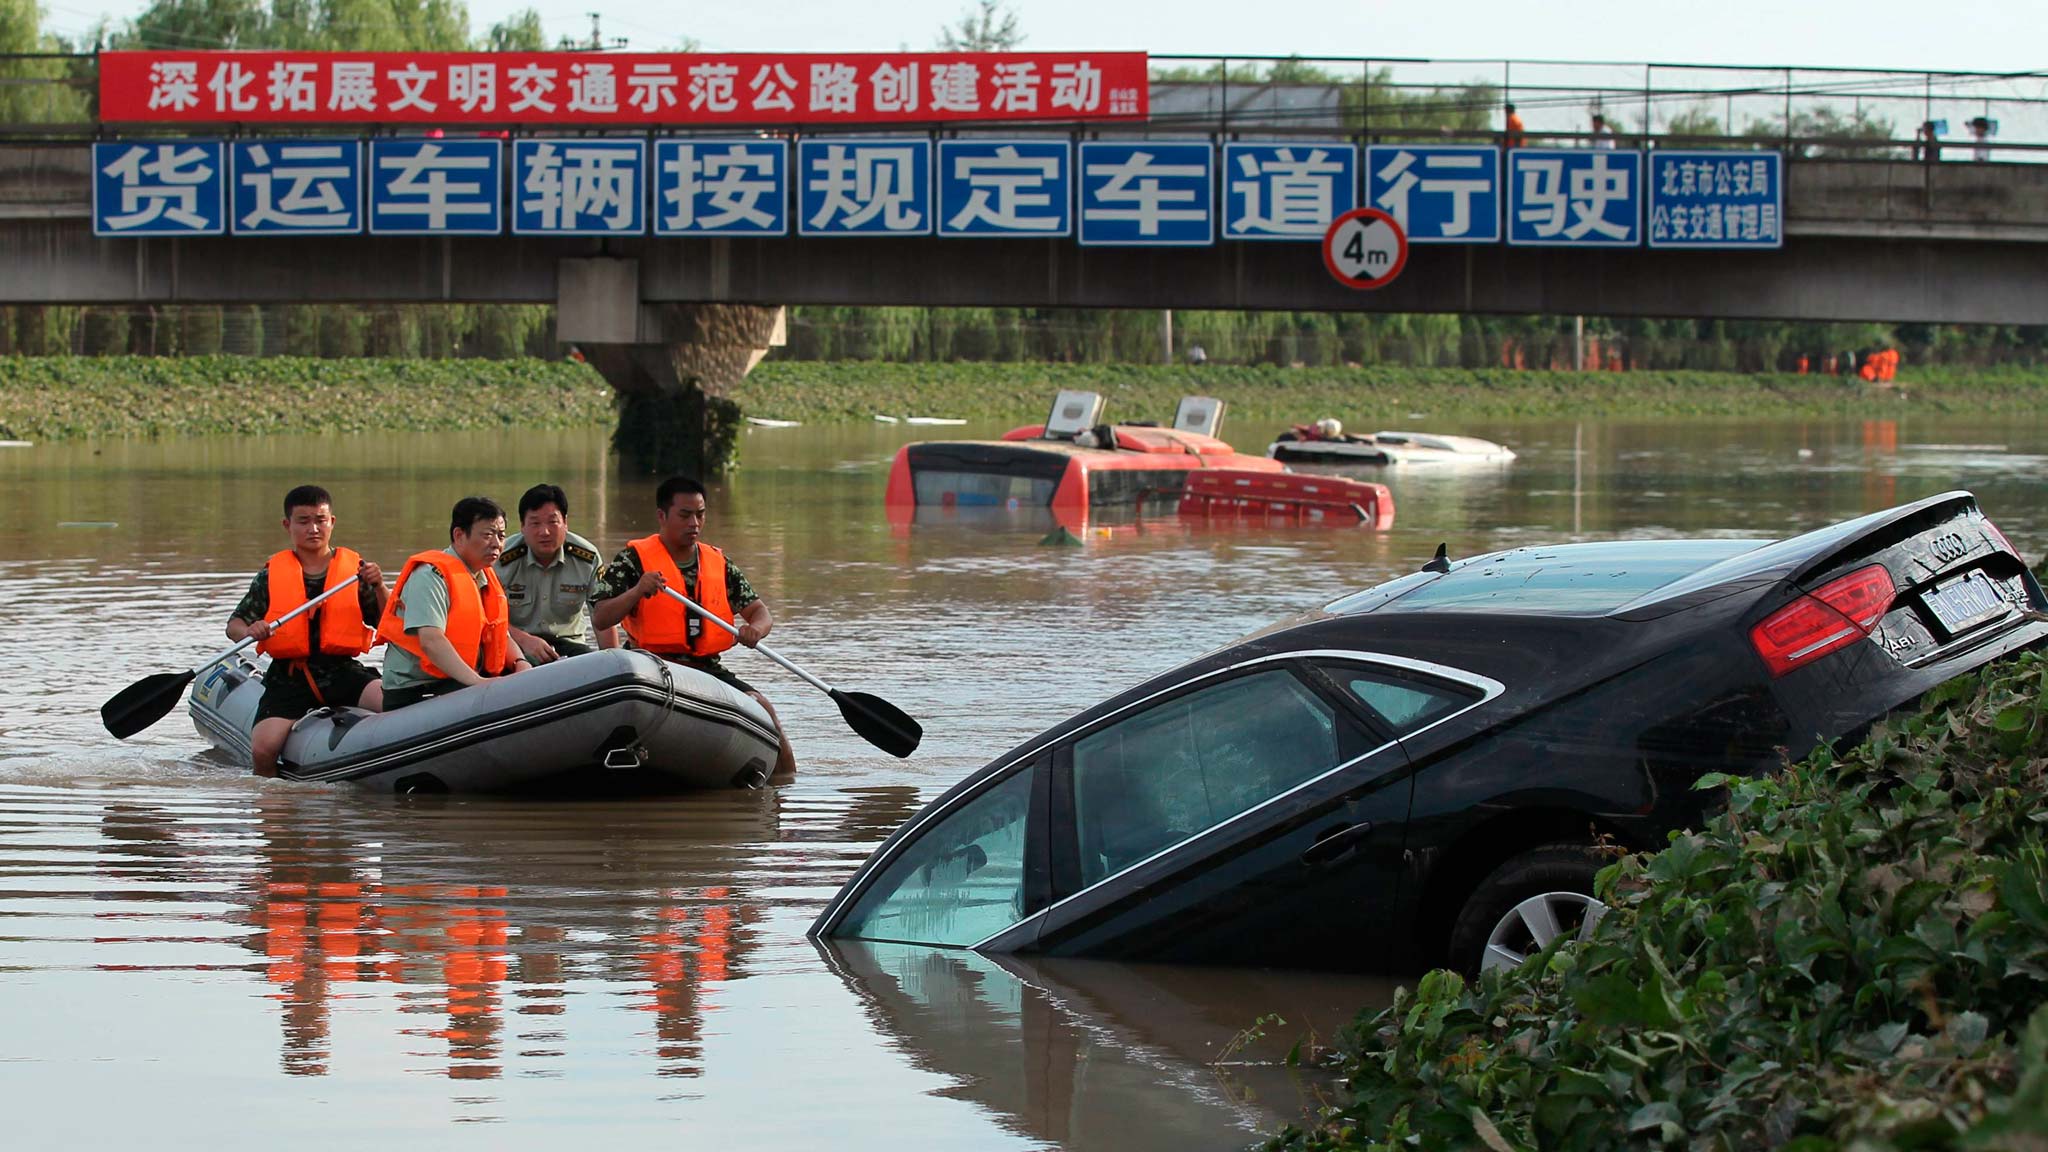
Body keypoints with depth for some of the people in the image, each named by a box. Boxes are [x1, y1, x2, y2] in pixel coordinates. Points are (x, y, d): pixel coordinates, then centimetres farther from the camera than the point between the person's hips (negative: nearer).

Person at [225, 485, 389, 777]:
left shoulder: (355, 569, 8)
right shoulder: (272, 575, 9)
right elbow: (234, 625, 10)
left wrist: (379, 587, -10)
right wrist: (248, 631, -13)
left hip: (342, 671, 0)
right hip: (289, 678, 0)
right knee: (263, 748, -22)